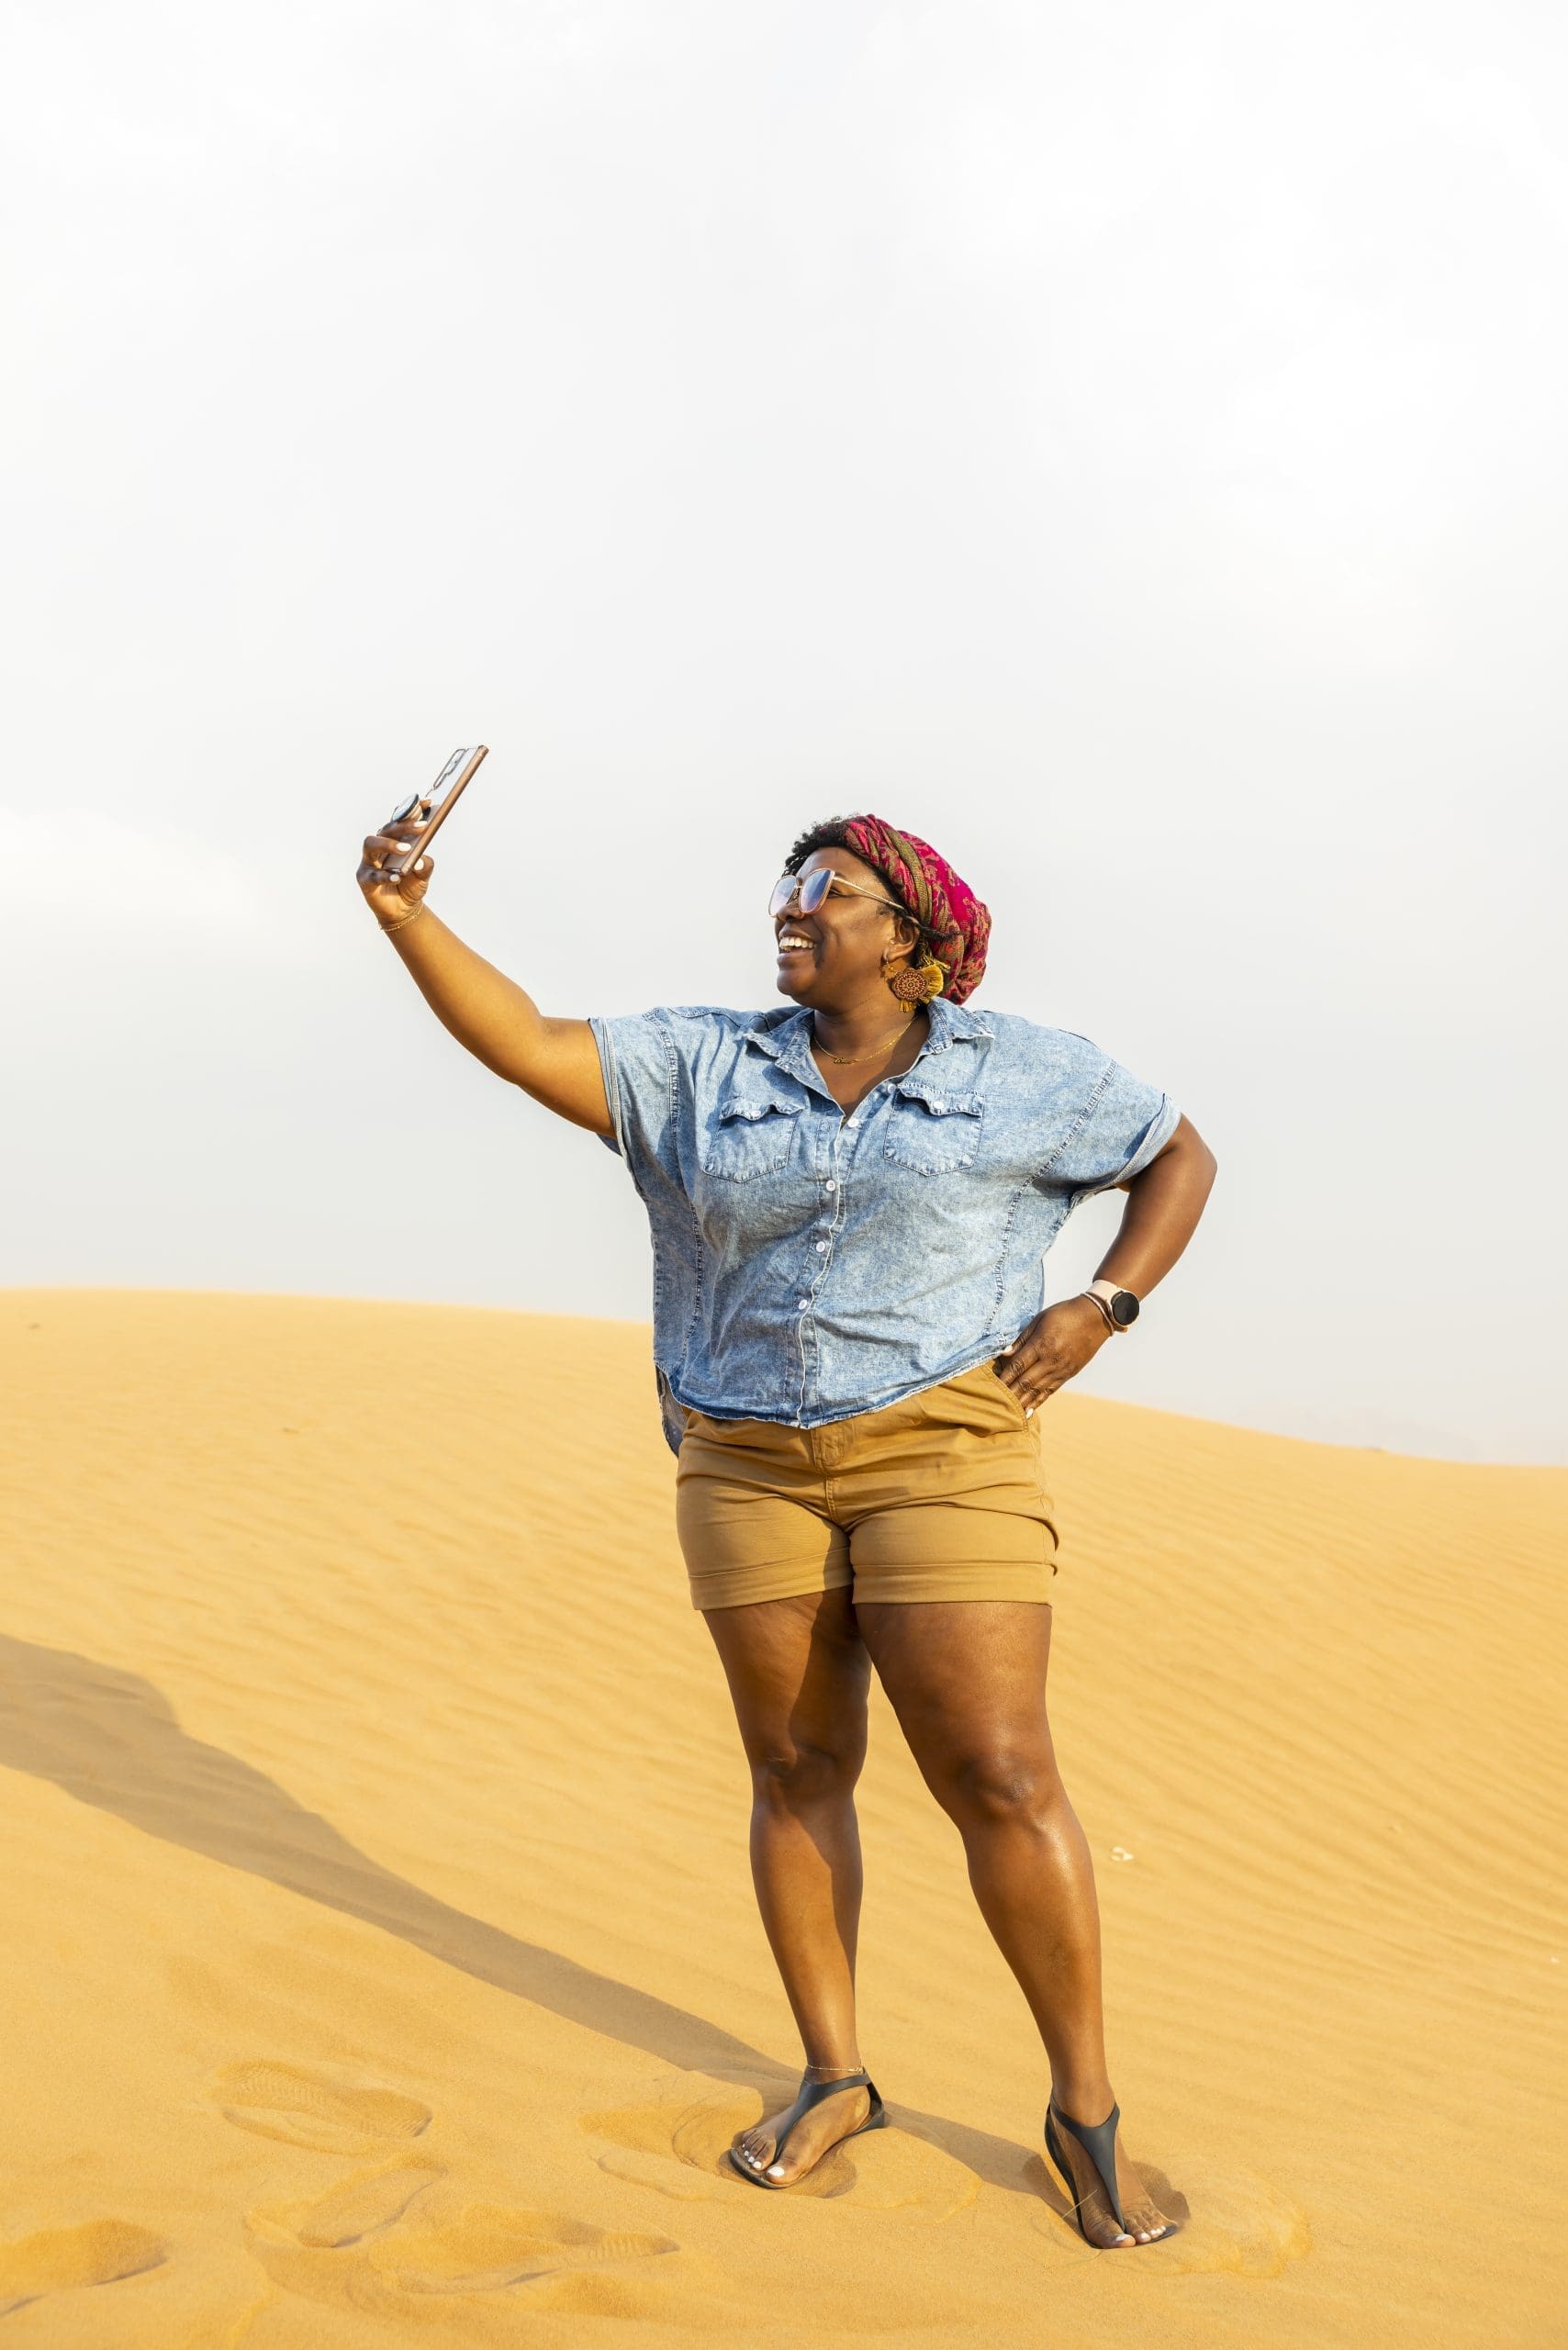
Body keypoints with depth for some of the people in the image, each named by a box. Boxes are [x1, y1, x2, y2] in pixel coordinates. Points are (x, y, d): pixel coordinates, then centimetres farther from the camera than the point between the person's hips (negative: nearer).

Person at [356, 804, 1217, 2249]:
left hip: (943, 1458, -3)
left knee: (999, 1777, -7)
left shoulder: (1022, 1072, 0)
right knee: (796, 1770, 9)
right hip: (751, 1468, 4)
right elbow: (526, 1045, -3)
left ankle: (1086, 2110, 8)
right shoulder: (706, 1066, 5)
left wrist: (1102, 1309, -4)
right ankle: (835, 2079, 24)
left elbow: (1181, 1157, 9)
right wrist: (408, 918, -16)